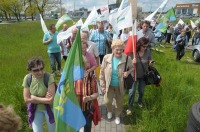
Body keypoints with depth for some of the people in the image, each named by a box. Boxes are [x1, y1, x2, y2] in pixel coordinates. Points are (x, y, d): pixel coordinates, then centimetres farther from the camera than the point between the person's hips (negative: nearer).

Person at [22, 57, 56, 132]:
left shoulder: (49, 77, -28)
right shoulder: (27, 78, -15)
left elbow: (51, 99, -29)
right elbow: (27, 99, -11)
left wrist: (34, 97, -20)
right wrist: (44, 99, -19)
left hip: (49, 108, -2)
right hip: (36, 109, 2)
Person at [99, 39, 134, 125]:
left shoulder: (127, 59, -19)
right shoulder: (106, 58, -17)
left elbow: (132, 68, 0)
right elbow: (102, 72, -7)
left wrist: (128, 72, -23)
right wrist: (102, 85, -5)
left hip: (120, 86, 0)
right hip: (109, 85, 0)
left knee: (119, 103, 17)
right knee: (107, 101, 2)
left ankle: (117, 116, 49)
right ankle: (110, 111, 41)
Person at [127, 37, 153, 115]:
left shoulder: (148, 51, -14)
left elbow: (149, 62, 0)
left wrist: (150, 63, -24)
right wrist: (132, 62, -34)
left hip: (144, 75, 3)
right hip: (134, 75, -2)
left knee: (141, 91, 21)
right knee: (132, 92, 5)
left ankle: (139, 102, 50)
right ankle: (130, 107, 25)